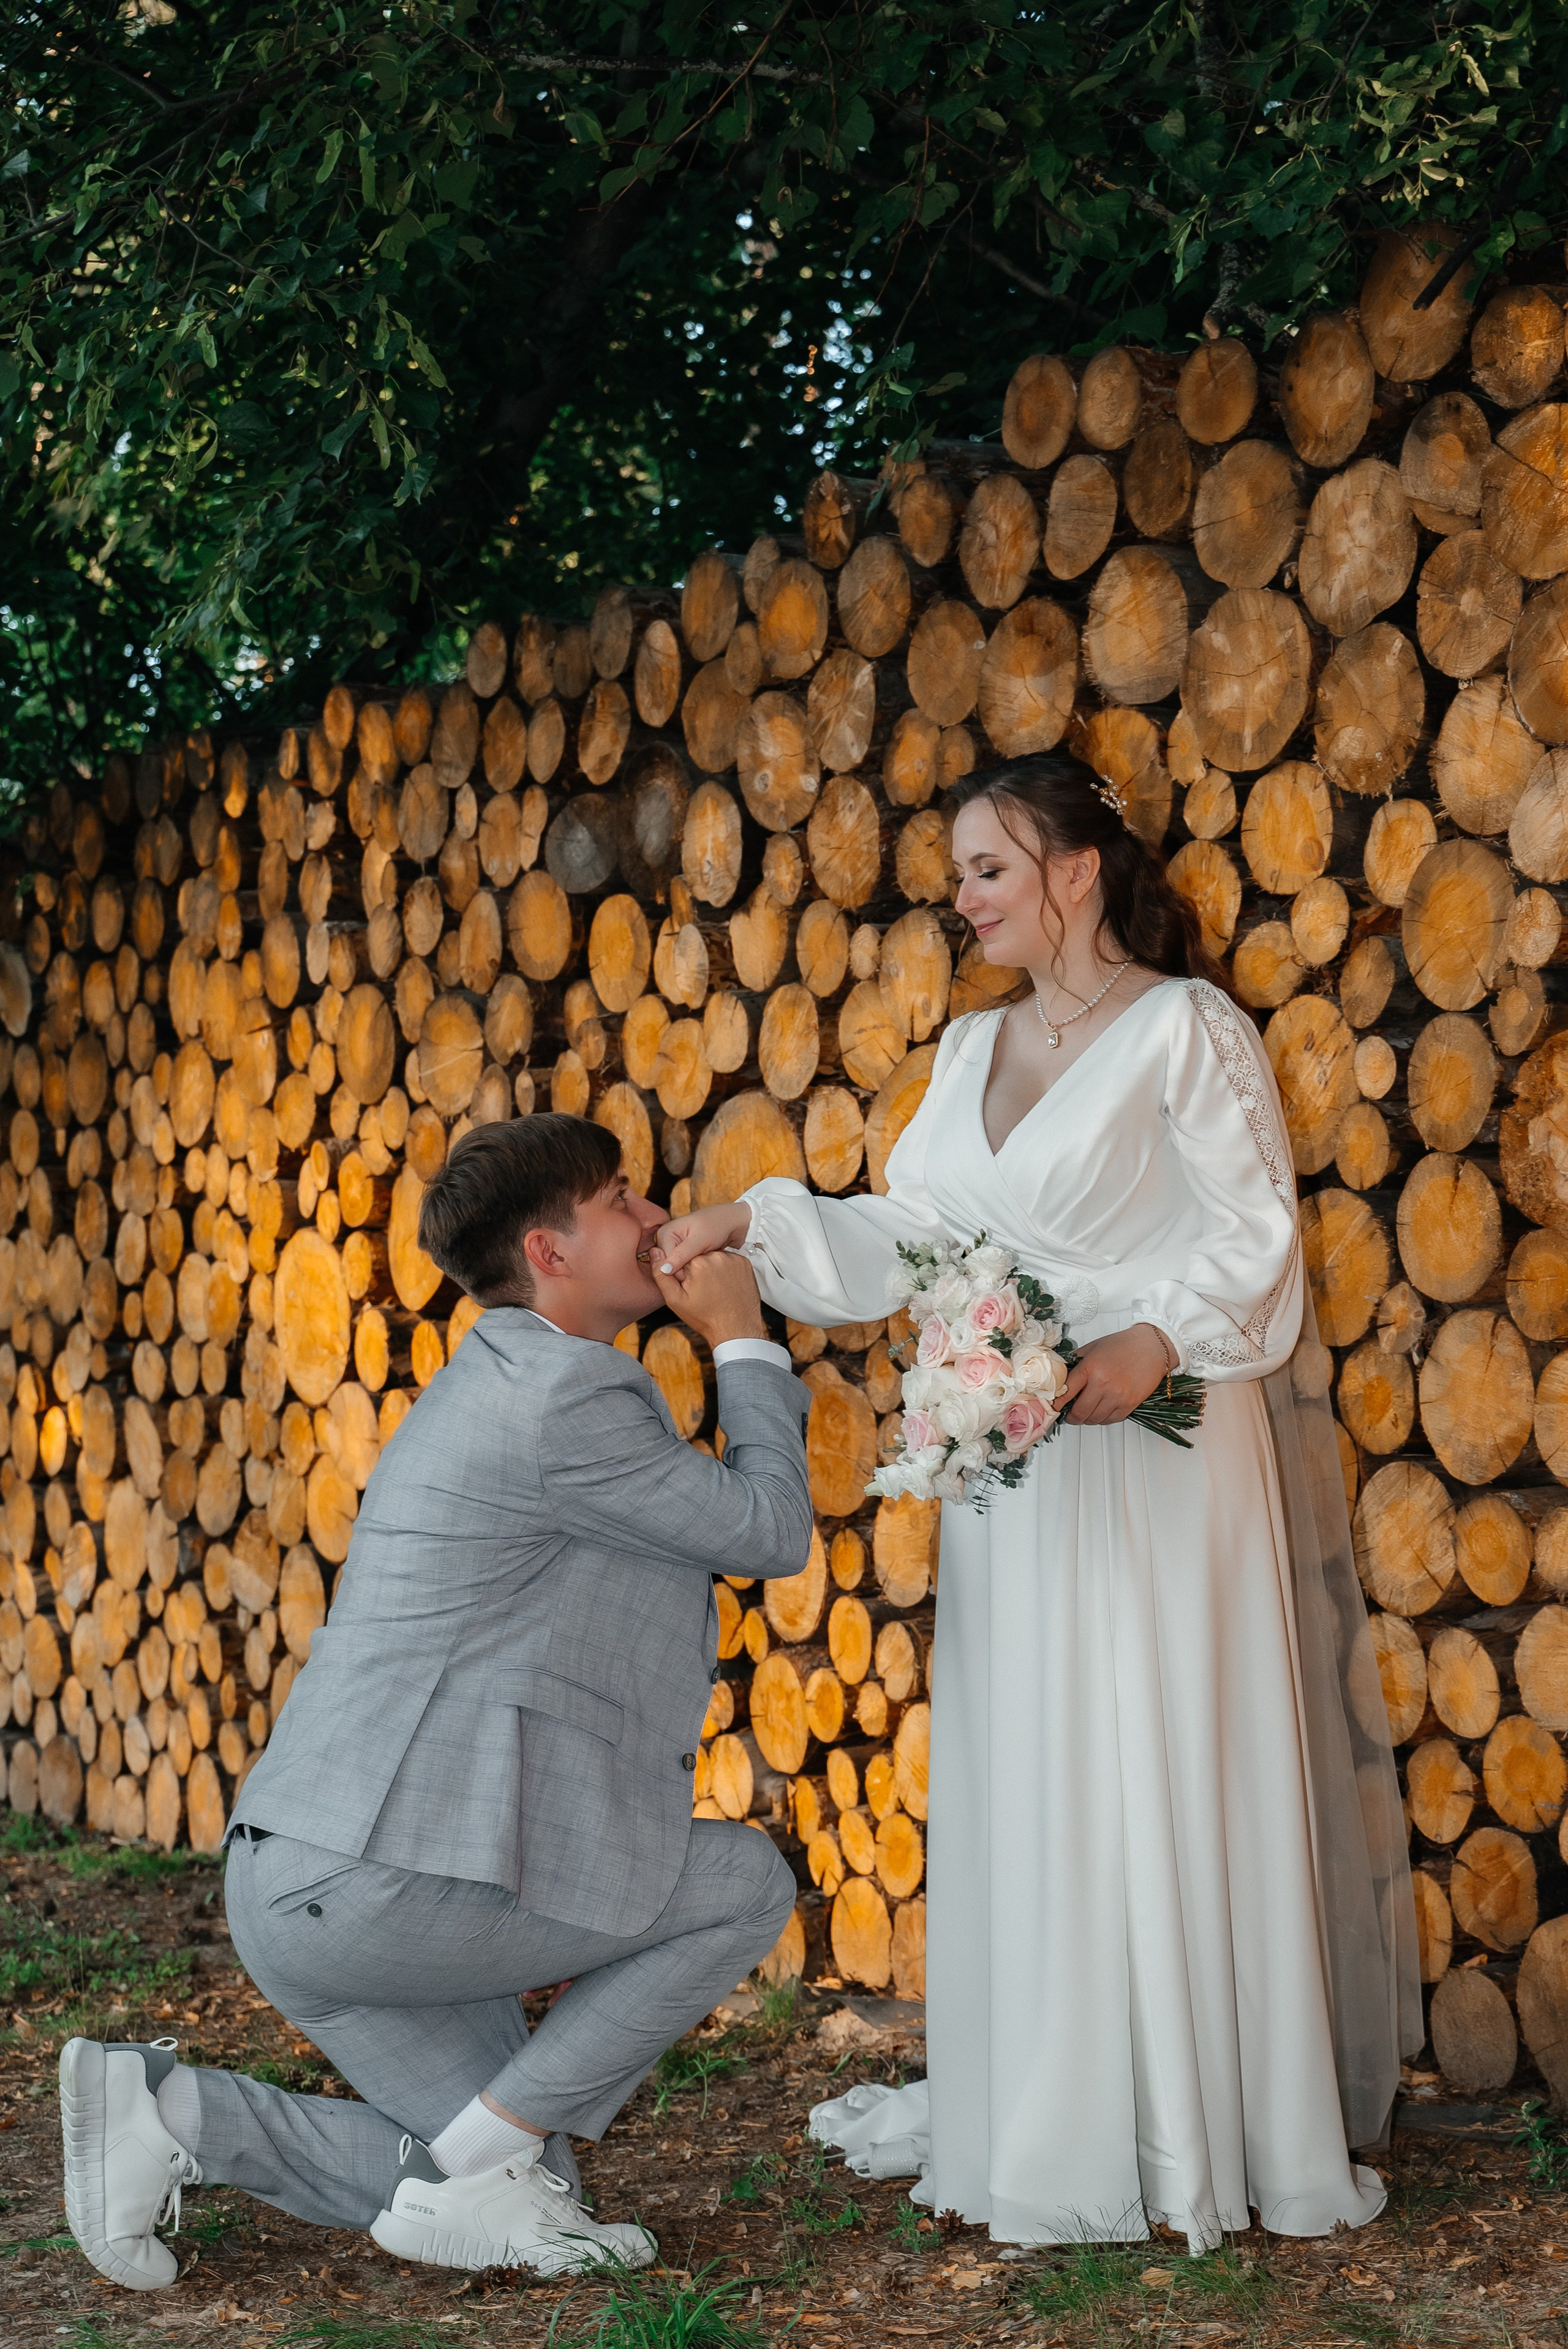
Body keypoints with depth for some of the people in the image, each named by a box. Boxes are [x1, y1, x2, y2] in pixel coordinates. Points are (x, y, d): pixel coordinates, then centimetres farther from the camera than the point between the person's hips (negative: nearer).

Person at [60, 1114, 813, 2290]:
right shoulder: (566, 1394, -13)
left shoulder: (498, 1385, 19)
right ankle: (479, 2169, 2)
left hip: (308, 1882, 10)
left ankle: (170, 2112, 9)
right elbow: (771, 1533, -2)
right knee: (748, 1886, 0)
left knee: (510, 2158, 15)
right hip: (376, 1882, -10)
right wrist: (743, 1340, 5)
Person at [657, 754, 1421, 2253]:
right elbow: (907, 1235, 12)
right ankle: (1042, 2112, 19)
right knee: (1018, 1777, 9)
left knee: (1166, 1775, -4)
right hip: (1014, 1461, 7)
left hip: (1160, 1444, -7)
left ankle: (1198, 2127, 6)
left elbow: (1257, 1231, -10)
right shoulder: (974, 1049, 15)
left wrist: (1157, 1342, -24)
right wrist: (754, 1225, 2)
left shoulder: (1184, 1029, -6)